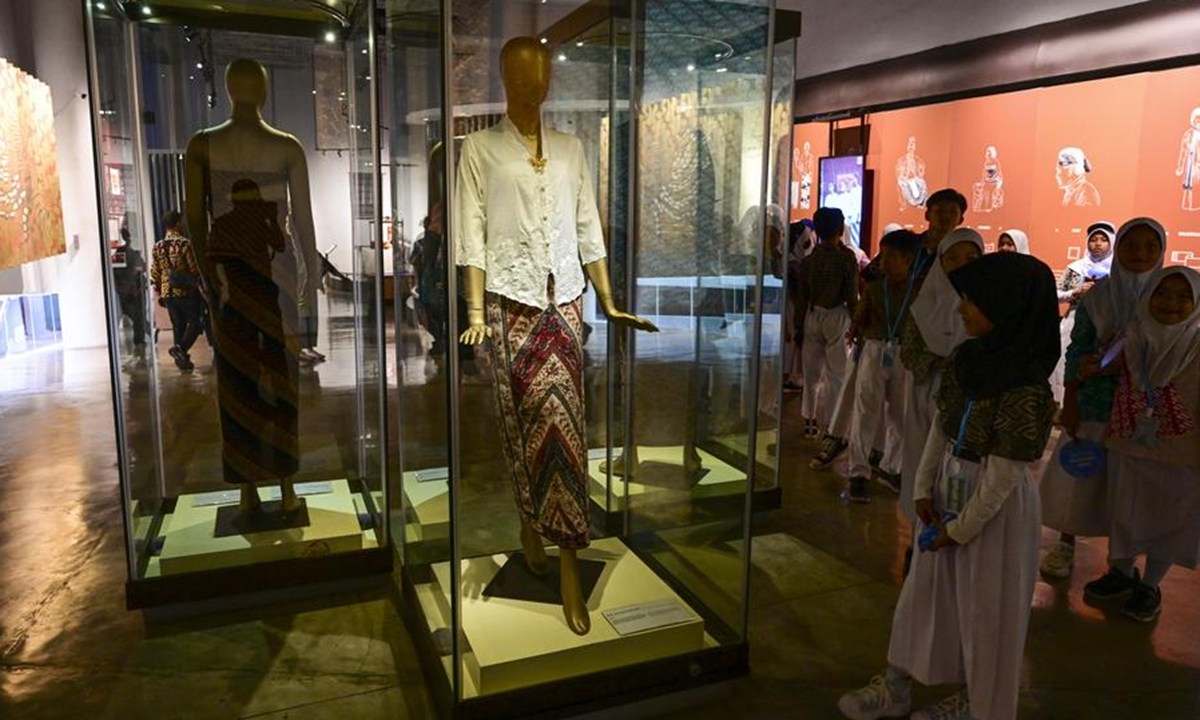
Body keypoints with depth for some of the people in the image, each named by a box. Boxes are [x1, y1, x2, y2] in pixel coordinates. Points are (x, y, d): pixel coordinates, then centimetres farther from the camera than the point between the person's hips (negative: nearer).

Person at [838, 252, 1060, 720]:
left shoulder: (1025, 388, -25)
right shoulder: (967, 359, -2)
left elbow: (1004, 474, -20)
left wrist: (963, 527, -12)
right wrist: (924, 490, 0)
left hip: (995, 507, -7)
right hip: (949, 492, 8)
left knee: (984, 609, 12)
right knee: (923, 593, 17)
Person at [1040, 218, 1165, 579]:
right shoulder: (1097, 297, -3)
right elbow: (1076, 352, -1)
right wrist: (1068, 406, -4)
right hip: (1094, 401, 0)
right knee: (1079, 475, 6)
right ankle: (1065, 544, 23)